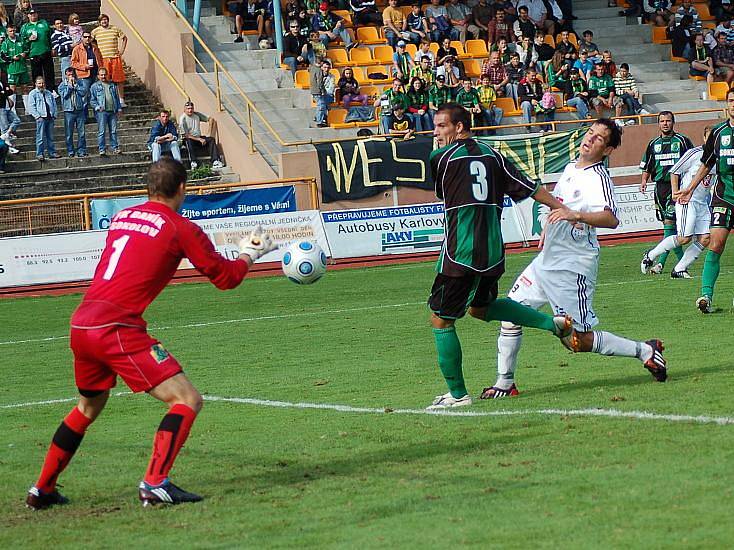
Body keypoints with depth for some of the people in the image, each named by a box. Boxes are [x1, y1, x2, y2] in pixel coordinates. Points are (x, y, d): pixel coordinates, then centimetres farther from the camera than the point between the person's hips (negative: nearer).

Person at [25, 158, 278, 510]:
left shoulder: (121, 217, 17)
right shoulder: (181, 229, -1)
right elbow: (225, 277, 8)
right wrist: (249, 255, 29)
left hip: (80, 323, 7)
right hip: (117, 328, -7)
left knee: (89, 406, 29)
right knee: (187, 401, -4)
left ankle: (42, 489, 33)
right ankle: (155, 484, -17)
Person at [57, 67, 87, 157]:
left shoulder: (79, 83, 10)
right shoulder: (62, 85, 6)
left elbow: (83, 92, -4)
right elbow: (64, 94, -10)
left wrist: (75, 85, -6)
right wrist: (70, 85, -6)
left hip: (79, 110, 1)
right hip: (69, 111, -1)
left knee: (82, 132, -1)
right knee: (69, 134, 0)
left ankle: (81, 151, 3)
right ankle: (70, 152, 7)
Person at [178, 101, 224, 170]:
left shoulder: (197, 115, 4)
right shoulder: (182, 119, -12)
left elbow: (210, 119, 12)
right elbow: (186, 135, -15)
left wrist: (209, 134, 2)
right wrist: (199, 139, -19)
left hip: (198, 138, 5)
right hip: (189, 139, -5)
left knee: (211, 139, -16)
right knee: (189, 141, -38)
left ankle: (215, 161, -25)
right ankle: (193, 162, -42)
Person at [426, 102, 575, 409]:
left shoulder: (440, 157, -4)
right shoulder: (491, 154, 10)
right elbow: (528, 188, 8)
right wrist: (565, 210, 16)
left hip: (460, 254, -7)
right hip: (493, 252, 7)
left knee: (441, 320, 2)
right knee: (480, 308, 28)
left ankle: (457, 394, 2)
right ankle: (554, 322, 17)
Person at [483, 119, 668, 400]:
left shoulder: (598, 178, -16)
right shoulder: (571, 167, 11)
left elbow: (611, 219, -34)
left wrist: (576, 215, -46)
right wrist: (546, 230, 36)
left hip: (573, 267, -8)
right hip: (547, 259, 8)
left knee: (579, 342, -7)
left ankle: (645, 351, 8)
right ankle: (504, 383, 15)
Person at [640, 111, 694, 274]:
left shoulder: (683, 141, 1)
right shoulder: (654, 144, 13)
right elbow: (646, 166, 19)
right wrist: (644, 180, 3)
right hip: (661, 186, 5)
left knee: (669, 222, -13)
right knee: (669, 225, 5)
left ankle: (660, 262, -16)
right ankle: (682, 260, 15)